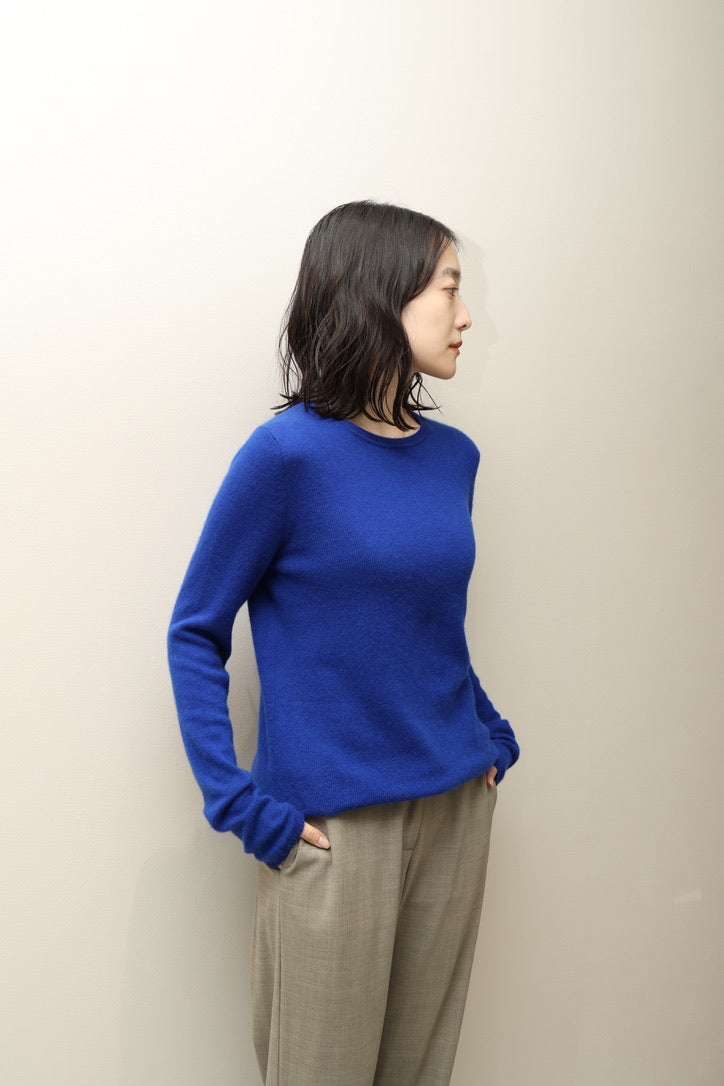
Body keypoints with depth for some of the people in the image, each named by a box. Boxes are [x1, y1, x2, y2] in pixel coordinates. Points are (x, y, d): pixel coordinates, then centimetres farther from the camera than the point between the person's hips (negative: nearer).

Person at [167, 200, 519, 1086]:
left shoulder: (453, 456, 5)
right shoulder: (289, 454, -14)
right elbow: (196, 634, -9)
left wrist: (494, 738, 9)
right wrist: (240, 806, -14)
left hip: (456, 807, 6)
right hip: (336, 828, -6)